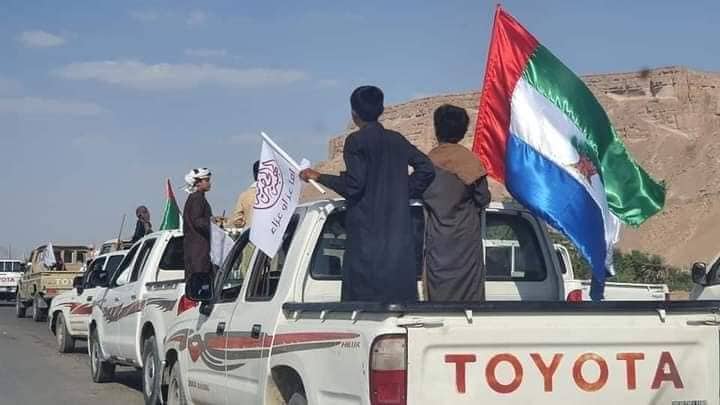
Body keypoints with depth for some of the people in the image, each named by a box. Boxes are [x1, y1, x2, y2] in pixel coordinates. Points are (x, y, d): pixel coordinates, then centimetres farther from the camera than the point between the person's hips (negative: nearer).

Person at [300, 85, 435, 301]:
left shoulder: (356, 141, -6)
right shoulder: (397, 140, 12)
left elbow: (353, 185, -13)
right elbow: (426, 168, 8)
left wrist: (319, 177, -2)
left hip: (367, 230, -6)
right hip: (399, 234, 6)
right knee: (400, 292, 6)